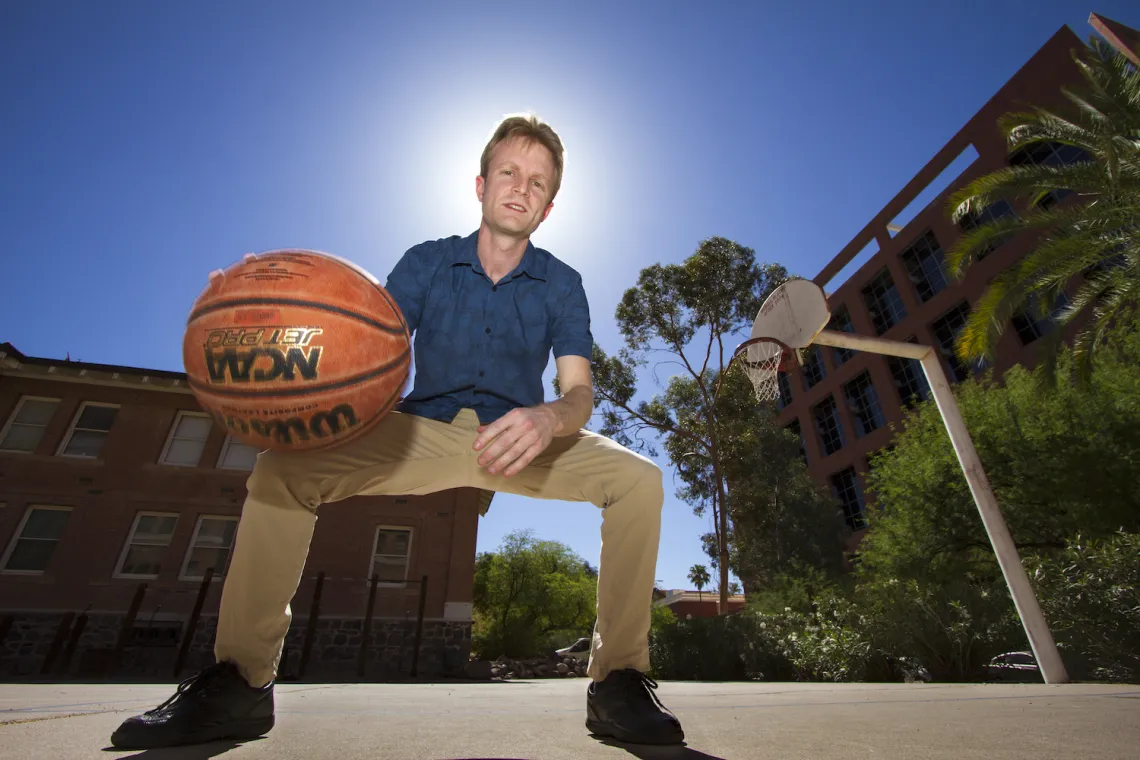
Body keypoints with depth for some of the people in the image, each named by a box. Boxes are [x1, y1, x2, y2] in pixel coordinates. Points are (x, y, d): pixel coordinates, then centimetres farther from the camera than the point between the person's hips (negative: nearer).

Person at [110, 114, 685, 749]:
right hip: (422, 432, 1)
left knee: (639, 479, -22)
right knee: (282, 467, -18)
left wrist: (548, 418, -35)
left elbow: (580, 390, -10)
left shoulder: (562, 284, 2)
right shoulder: (426, 263, 4)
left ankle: (618, 679, -12)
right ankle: (241, 680, -3)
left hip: (520, 440, 0)